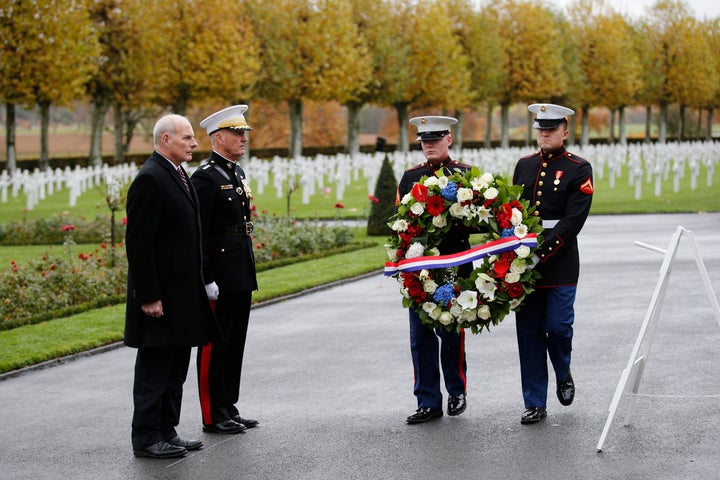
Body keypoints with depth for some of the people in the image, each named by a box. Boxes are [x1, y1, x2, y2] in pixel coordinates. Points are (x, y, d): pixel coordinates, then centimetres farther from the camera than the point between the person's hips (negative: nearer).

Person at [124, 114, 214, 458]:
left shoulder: (178, 175, 14)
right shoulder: (150, 179, -16)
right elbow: (138, 243, -20)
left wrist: (198, 285, 17)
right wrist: (148, 297, -22)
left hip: (183, 293, 10)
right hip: (161, 296, -10)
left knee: (176, 368, 14)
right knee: (154, 369, -2)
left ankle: (166, 431, 22)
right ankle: (146, 439, 5)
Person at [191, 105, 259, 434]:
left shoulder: (237, 173, 15)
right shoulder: (205, 177, -13)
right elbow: (198, 234, -17)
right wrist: (207, 280, -19)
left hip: (241, 277, 9)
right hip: (220, 278, -9)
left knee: (235, 344, 13)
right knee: (215, 346, -1)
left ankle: (229, 409, 21)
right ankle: (213, 416, 5)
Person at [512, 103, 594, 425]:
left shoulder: (578, 169, -3)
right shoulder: (524, 166, 13)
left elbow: (572, 221, -11)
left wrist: (541, 253, -18)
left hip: (560, 262, -4)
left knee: (558, 326, -8)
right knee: (529, 333, 4)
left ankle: (563, 375, 24)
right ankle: (535, 404, 10)